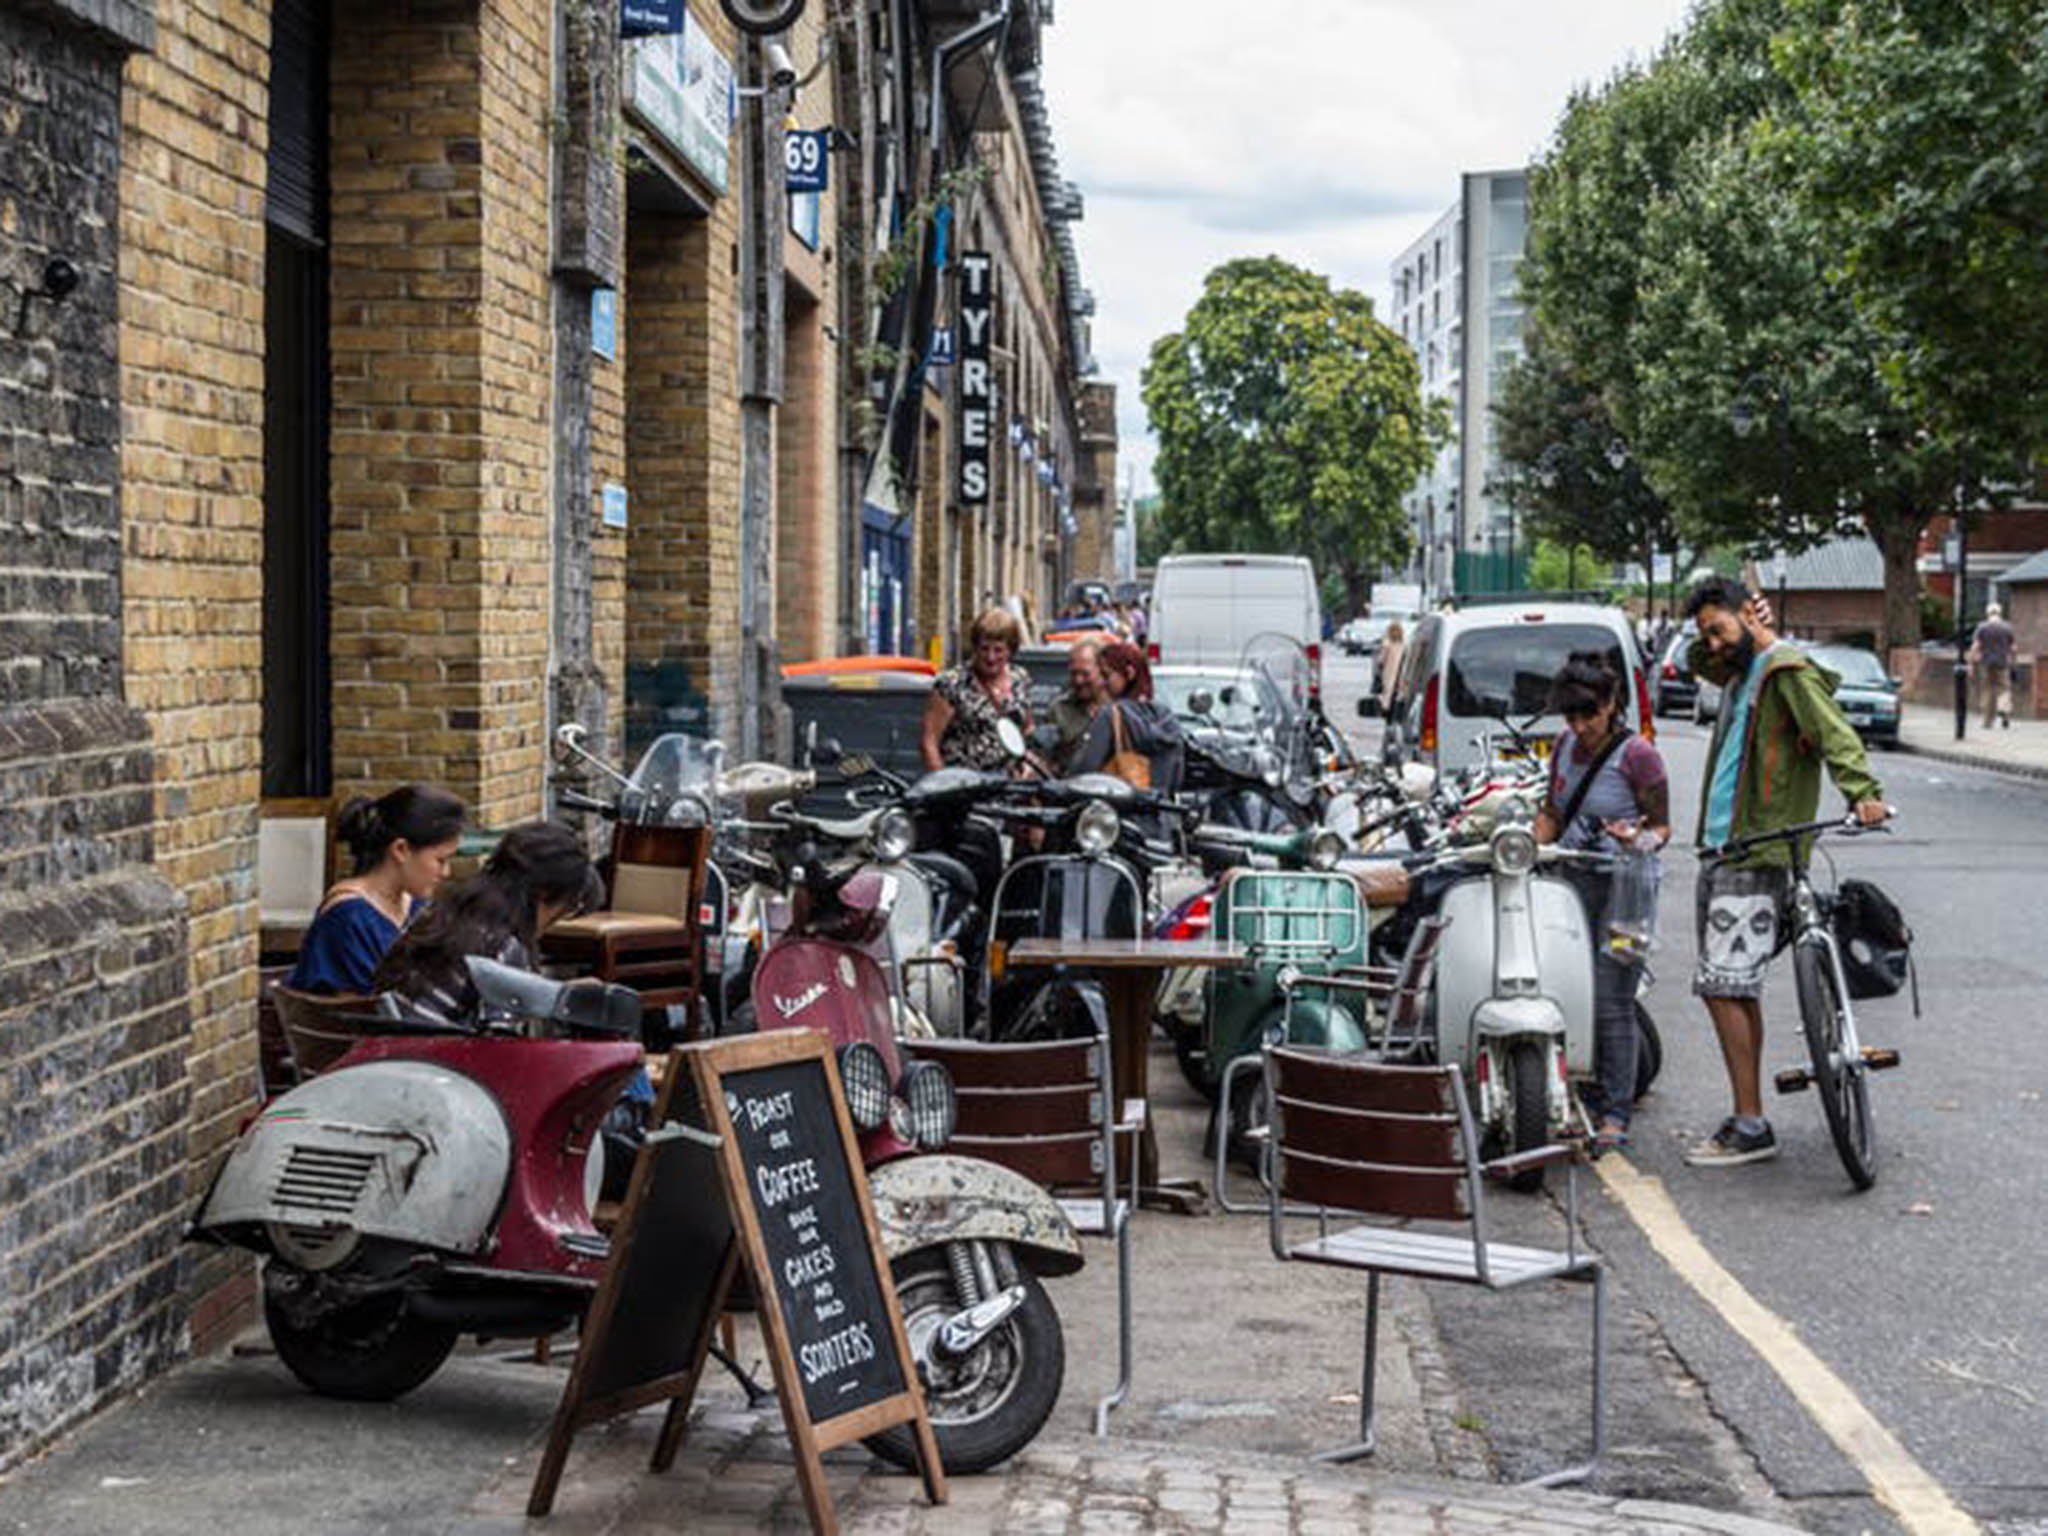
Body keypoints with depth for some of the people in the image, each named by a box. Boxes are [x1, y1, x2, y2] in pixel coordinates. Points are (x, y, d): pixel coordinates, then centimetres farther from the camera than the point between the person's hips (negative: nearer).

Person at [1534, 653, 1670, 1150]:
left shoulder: (1637, 755, -7)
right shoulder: (1566, 746, 12)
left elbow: (1662, 827, -4)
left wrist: (1638, 840, -26)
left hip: (1621, 887, -6)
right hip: (1572, 884, 6)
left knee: (1611, 1002, -8)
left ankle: (1615, 1113, -3)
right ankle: (1585, 1096, 14)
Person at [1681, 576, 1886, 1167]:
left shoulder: (1788, 671, -10)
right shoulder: (1742, 672, 19)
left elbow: (1834, 732, -22)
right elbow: (1696, 663, 39)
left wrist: (1862, 792, -39)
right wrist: (1725, 637, 17)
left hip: (1759, 857, -10)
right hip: (1721, 851, 10)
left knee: (1723, 986, -13)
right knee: (1737, 990, 12)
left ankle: (1751, 1127, -11)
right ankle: (1746, 1119, 17)